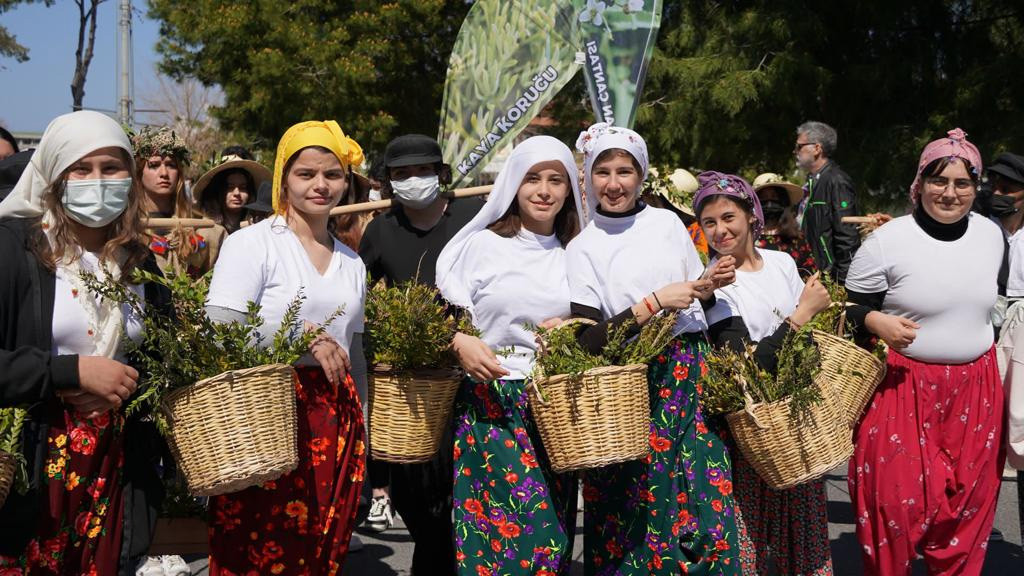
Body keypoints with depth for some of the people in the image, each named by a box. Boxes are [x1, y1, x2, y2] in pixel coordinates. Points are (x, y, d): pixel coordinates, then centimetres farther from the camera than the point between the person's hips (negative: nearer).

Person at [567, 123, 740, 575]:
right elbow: (590, 338, -12)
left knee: (705, 497, -2)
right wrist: (656, 302, -16)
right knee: (641, 508, -3)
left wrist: (710, 284, -1)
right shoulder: (582, 249, -1)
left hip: (691, 372, 3)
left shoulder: (668, 223, 9)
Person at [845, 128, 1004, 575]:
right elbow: (850, 307, -6)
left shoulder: (991, 234, 3)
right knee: (895, 498, -3)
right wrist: (876, 321, -25)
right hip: (904, 387, -4)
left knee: (968, 503, 11)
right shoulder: (887, 241, -12)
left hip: (975, 388, 5)